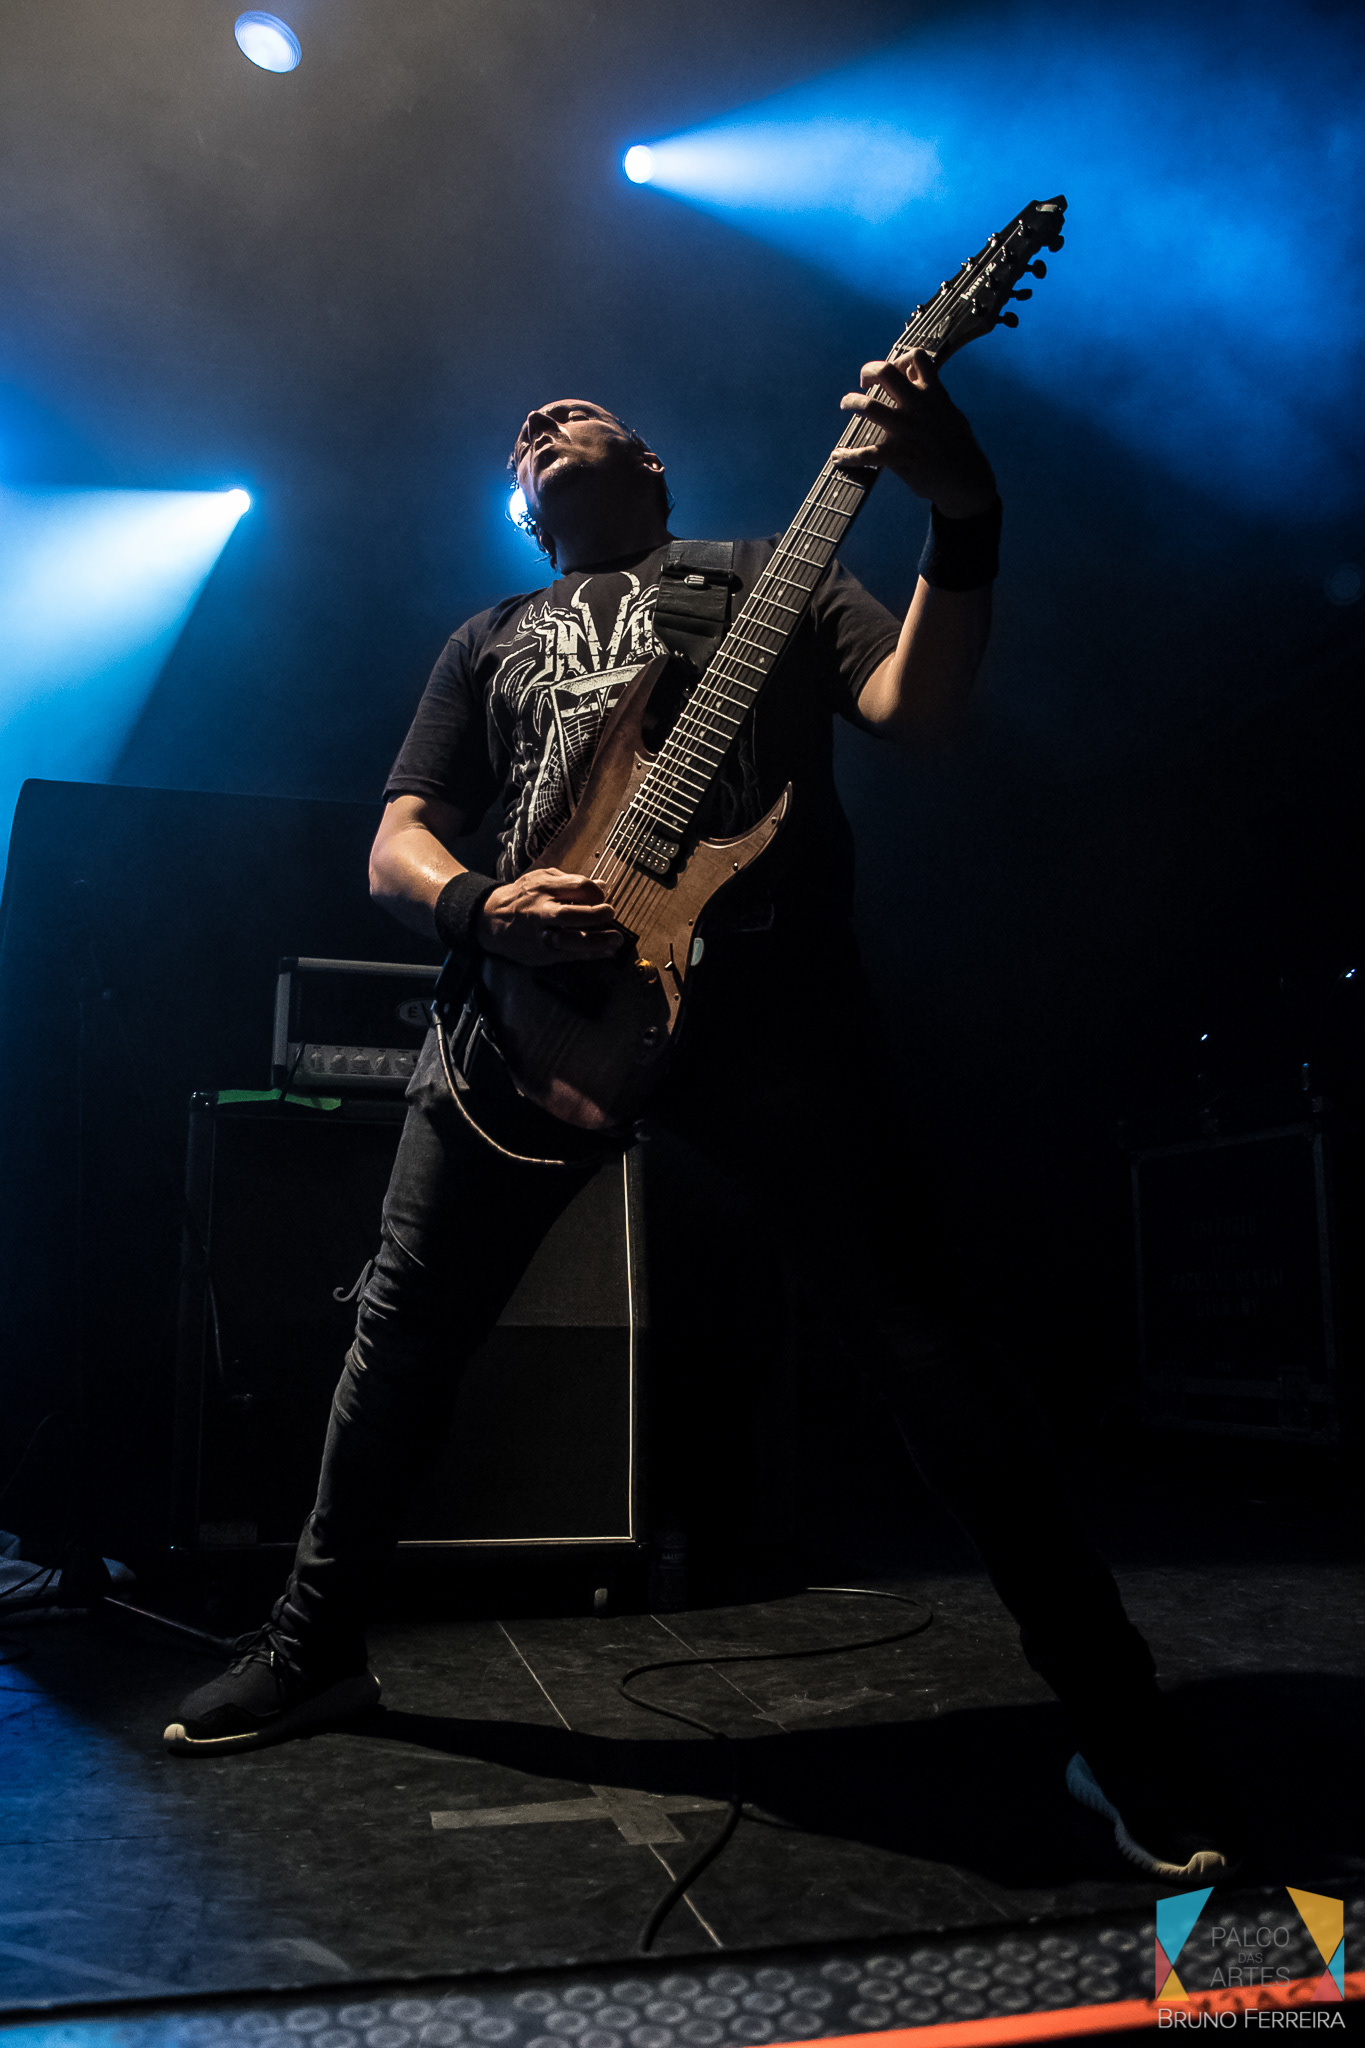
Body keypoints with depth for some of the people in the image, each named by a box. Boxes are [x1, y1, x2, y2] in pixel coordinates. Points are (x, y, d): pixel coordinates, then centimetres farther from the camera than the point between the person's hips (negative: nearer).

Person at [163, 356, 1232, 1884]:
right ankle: (316, 1645, 27)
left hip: (761, 984, -3)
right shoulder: (489, 642, 27)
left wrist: (962, 523, -13)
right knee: (405, 1323, 5)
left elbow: (912, 709, 4)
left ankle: (1116, 1722, 2)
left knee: (919, 1338, -10)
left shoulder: (764, 574, 20)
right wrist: (476, 909, -7)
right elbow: (396, 840, 17)